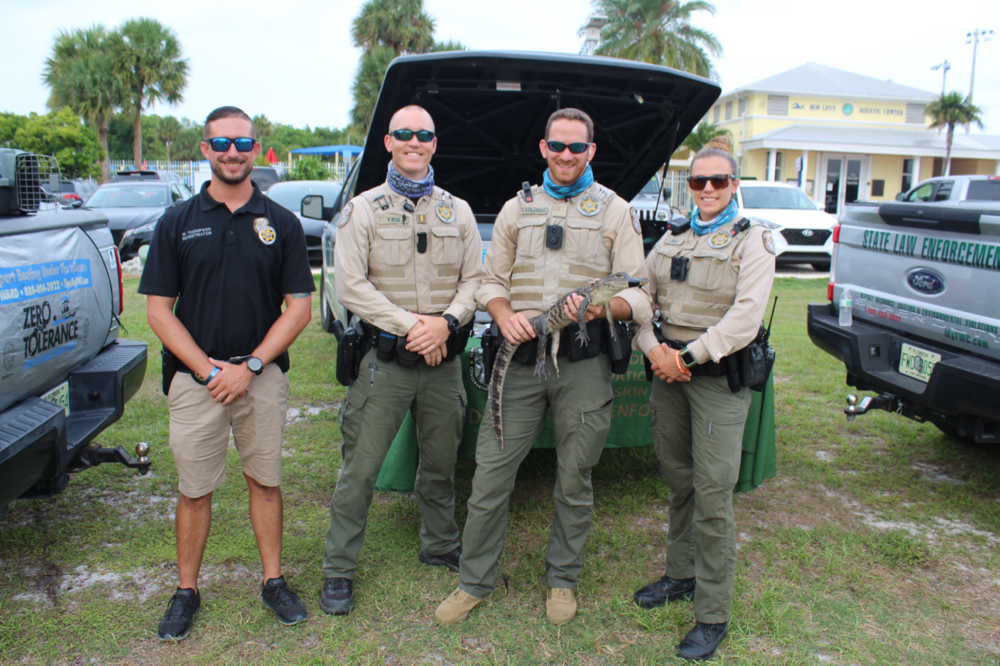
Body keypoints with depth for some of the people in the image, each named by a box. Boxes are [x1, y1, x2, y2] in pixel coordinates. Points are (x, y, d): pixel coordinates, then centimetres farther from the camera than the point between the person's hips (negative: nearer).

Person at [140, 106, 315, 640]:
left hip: (262, 376, 0)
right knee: (194, 490, 8)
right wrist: (207, 369, -11)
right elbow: (158, 309, 0)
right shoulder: (177, 222, 3)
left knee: (265, 481, 10)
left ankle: (273, 581, 24)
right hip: (194, 378, 0)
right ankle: (187, 591, 25)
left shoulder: (280, 223, 3)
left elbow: (299, 308, 0)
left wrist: (250, 366, -10)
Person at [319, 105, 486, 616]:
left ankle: (440, 546, 36)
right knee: (361, 468, 1)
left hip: (444, 358, 3)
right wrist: (410, 325, -15)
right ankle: (338, 569, 15)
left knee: (441, 463, 15)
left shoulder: (458, 211, 12)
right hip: (385, 358, -3)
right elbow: (351, 286, -7)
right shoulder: (363, 209, 2)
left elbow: (474, 279, 7)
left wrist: (446, 321, -12)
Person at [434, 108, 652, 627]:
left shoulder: (615, 211, 8)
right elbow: (491, 280, 15)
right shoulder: (517, 208, 15)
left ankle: (561, 578, 31)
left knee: (575, 481, 10)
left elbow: (638, 293, 3)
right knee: (489, 475, 2)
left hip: (584, 364, -1)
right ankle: (474, 582, 20)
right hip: (520, 357, 2)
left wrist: (603, 307, -19)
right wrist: (504, 315, -8)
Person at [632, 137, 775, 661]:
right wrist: (652, 348, -7)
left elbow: (745, 317, -13)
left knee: (713, 495, -5)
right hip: (667, 372, 5)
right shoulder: (672, 239, 14)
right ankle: (680, 575, 32)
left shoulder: (751, 241, -2)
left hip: (718, 377, -5)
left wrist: (688, 357, -16)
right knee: (678, 482, 15)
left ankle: (712, 615, 7)